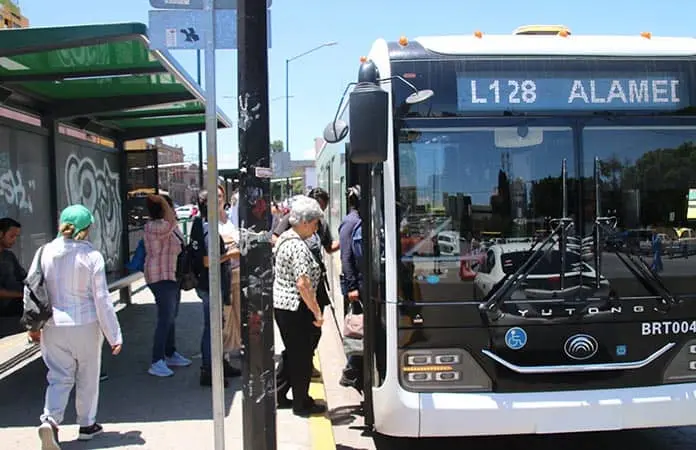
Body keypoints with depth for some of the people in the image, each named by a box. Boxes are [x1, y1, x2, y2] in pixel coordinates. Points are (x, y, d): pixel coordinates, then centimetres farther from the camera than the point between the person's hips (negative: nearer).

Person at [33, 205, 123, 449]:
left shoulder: (45, 252, -3)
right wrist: (114, 335, -4)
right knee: (87, 377, 14)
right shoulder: (92, 255, -12)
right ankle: (87, 424, 26)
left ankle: (50, 419, -11)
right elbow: (102, 299, -10)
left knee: (59, 377, 10)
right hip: (85, 326, -2)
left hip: (53, 327, 2)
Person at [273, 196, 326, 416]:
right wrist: (317, 312, -20)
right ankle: (302, 404, 17)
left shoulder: (285, 238, 10)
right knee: (302, 356, 4)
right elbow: (303, 284, -27)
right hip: (295, 307, -10)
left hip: (281, 303, 10)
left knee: (293, 352, 21)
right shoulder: (298, 247, -21)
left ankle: (279, 395, 29)